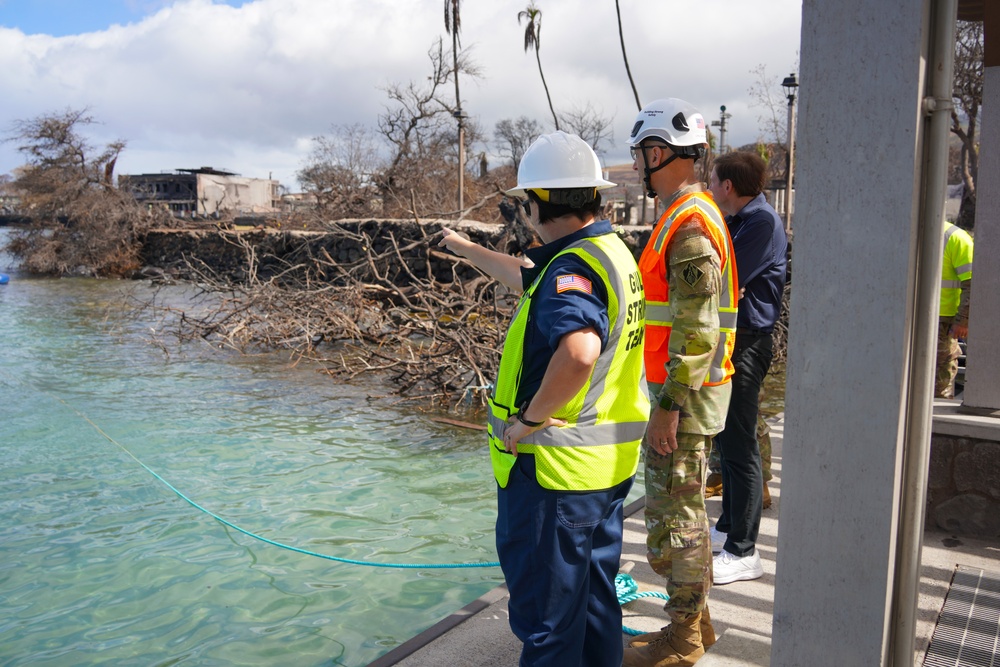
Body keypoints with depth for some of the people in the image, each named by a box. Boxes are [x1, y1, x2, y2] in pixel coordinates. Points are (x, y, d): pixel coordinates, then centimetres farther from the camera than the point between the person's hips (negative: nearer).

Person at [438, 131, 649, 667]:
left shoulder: (571, 268, -22)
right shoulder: (610, 251, 9)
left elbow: (578, 352, -42)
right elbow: (526, 276, 25)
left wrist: (528, 420, -27)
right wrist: (466, 249, 36)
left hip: (556, 467, -10)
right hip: (609, 462, 10)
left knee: (547, 618, 7)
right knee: (595, 597, 25)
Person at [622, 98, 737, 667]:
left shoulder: (690, 226, -19)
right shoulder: (696, 215, 15)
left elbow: (696, 330, -24)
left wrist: (668, 408, -22)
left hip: (685, 392, -10)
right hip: (687, 388, 10)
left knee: (676, 514, 1)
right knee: (683, 507, 19)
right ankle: (695, 620, 33)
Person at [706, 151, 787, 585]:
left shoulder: (761, 221, -14)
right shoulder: (738, 221, 16)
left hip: (746, 342, -10)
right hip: (728, 340, 10)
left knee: (740, 448, -5)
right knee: (726, 442, 18)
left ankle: (742, 553, 4)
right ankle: (728, 528, 32)